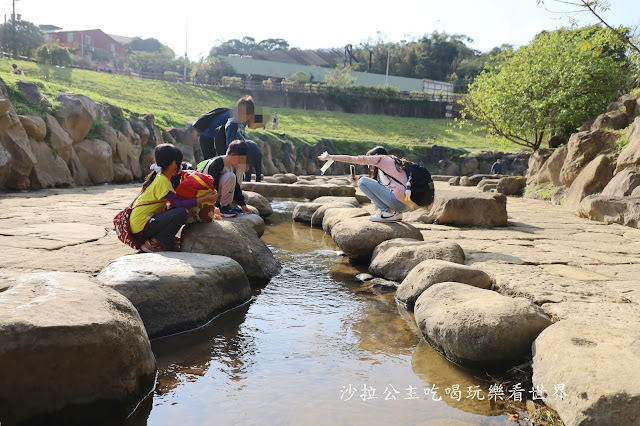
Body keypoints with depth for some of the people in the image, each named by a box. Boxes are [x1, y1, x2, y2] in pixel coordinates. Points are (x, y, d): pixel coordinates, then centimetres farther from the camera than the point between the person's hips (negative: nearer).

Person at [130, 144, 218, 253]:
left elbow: (175, 201, 18)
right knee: (182, 213, -22)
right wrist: (205, 198, -19)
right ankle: (153, 244, -12)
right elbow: (179, 204, -24)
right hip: (141, 227, -10)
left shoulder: (159, 177, 14)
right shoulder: (162, 181, -16)